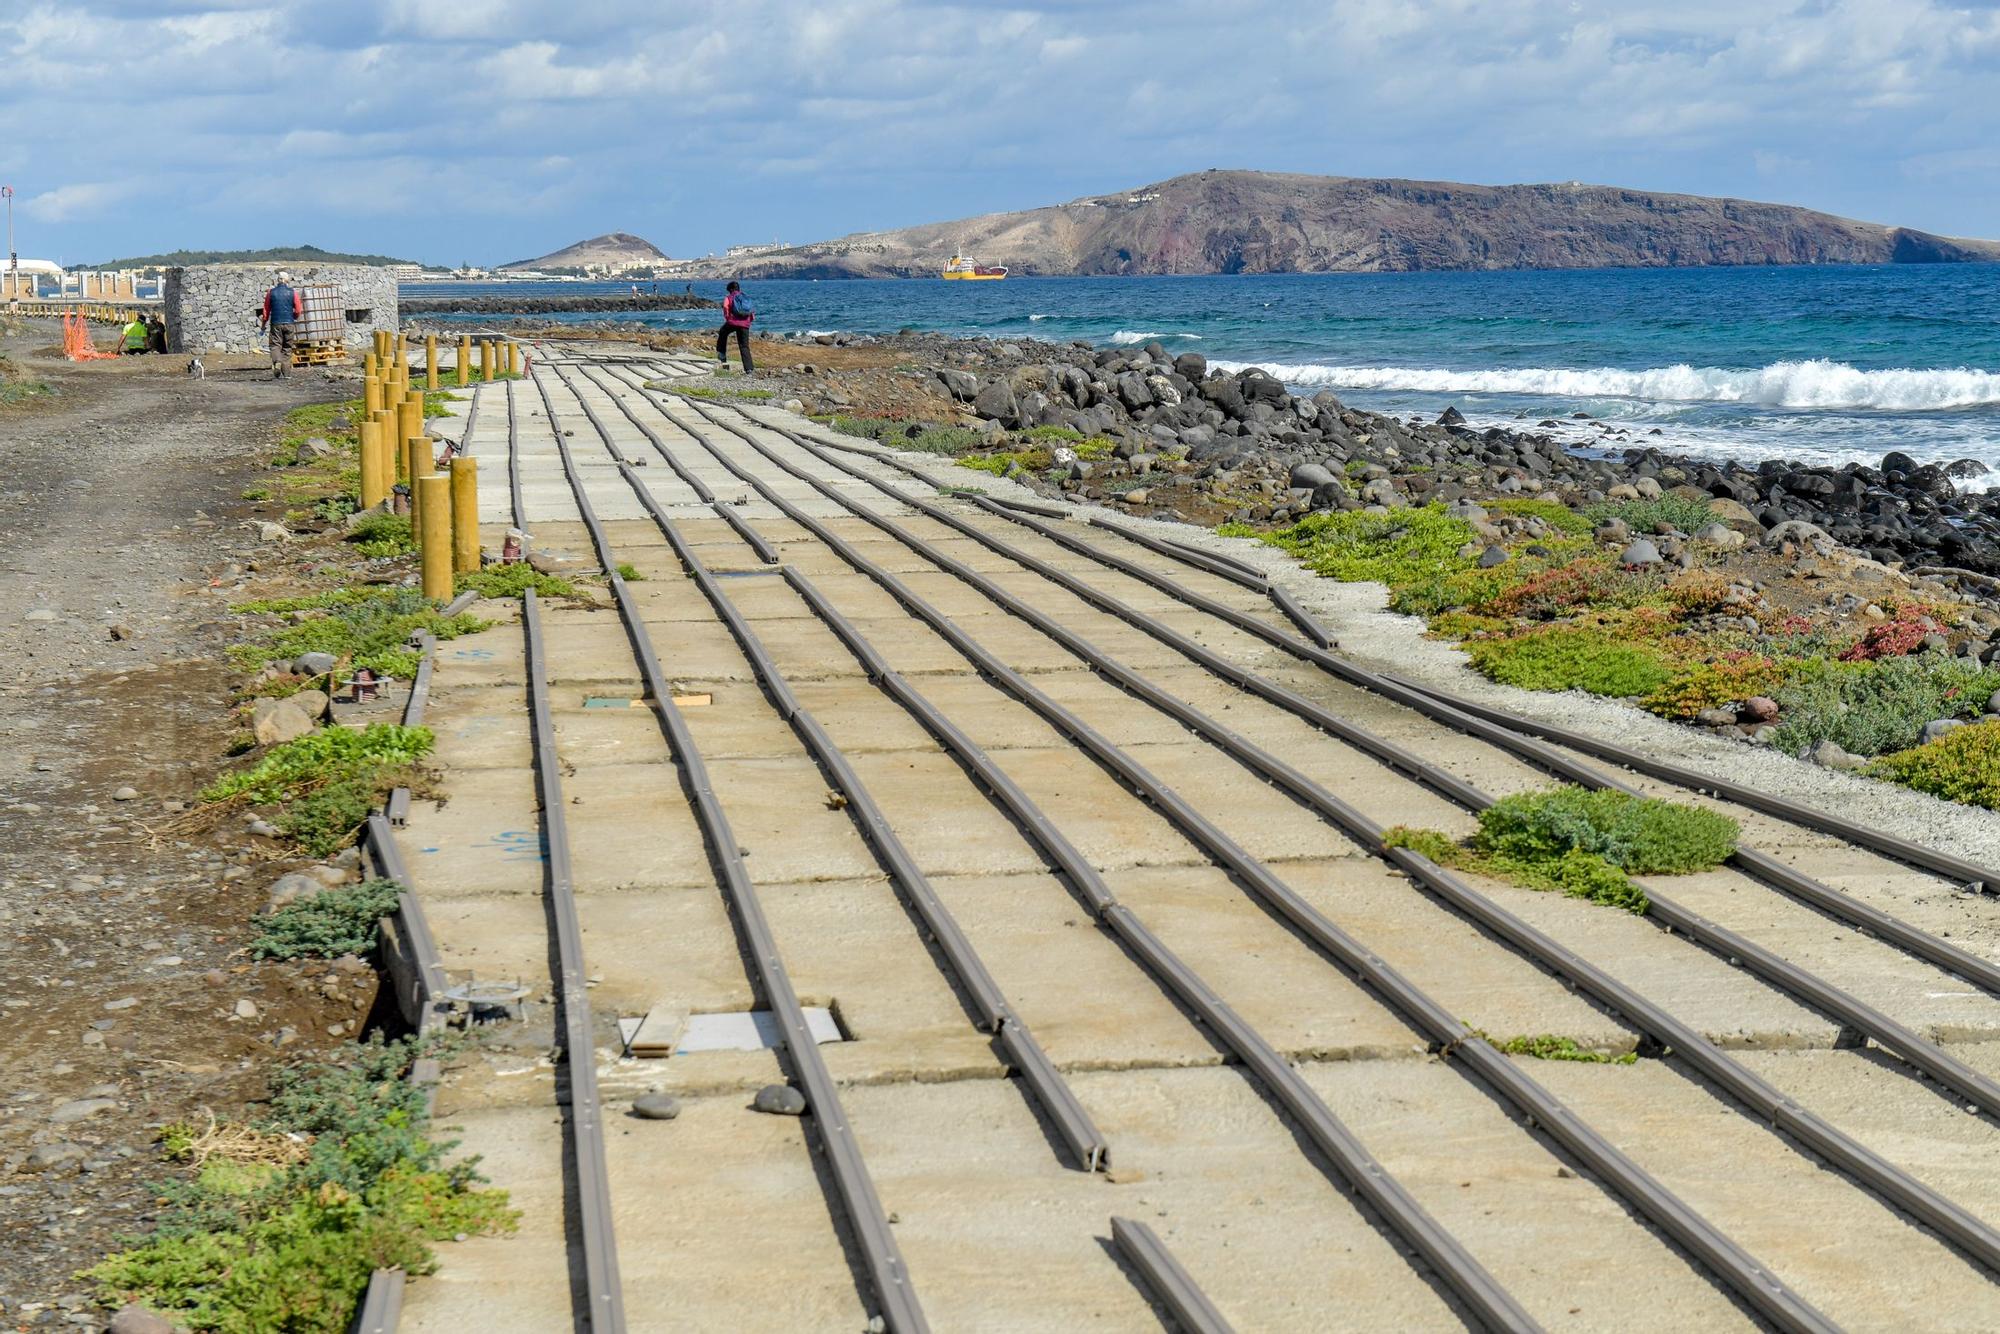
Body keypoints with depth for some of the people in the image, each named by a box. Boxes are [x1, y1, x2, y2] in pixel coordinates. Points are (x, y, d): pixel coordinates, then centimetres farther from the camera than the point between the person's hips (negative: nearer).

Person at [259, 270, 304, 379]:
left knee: (275, 345, 2)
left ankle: (276, 362, -27)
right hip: (289, 323, 0)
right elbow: (298, 311, 1)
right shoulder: (293, 292, -1)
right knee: (287, 348, 8)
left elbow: (266, 310, 6)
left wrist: (264, 323, 19)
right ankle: (286, 373, 7)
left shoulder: (271, 292, 2)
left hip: (276, 324, 0)